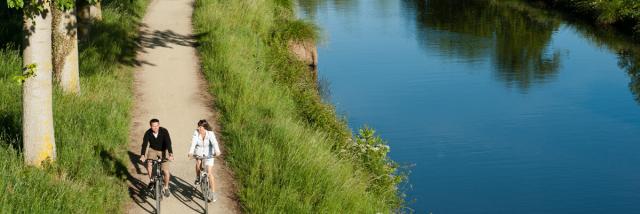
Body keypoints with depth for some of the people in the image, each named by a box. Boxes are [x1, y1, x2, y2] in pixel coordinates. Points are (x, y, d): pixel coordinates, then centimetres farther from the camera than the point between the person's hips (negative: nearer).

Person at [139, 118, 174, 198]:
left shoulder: (164, 131, -26)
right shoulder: (148, 133, -22)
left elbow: (168, 143, -35)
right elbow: (144, 144, -31)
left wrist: (170, 154, -51)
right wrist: (142, 155, -48)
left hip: (163, 151, -1)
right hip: (153, 150, 1)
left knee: (166, 171, -9)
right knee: (149, 166, -24)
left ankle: (166, 187, 15)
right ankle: (151, 180, 4)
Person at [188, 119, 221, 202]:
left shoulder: (210, 134, -21)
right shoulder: (196, 133, -17)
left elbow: (214, 143, -36)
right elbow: (193, 143, -30)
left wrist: (217, 151, -55)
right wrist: (191, 152, -47)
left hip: (208, 154, -3)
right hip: (198, 152, 3)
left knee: (209, 173, -7)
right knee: (198, 162, -25)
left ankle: (213, 193, 1)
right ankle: (198, 177, 6)